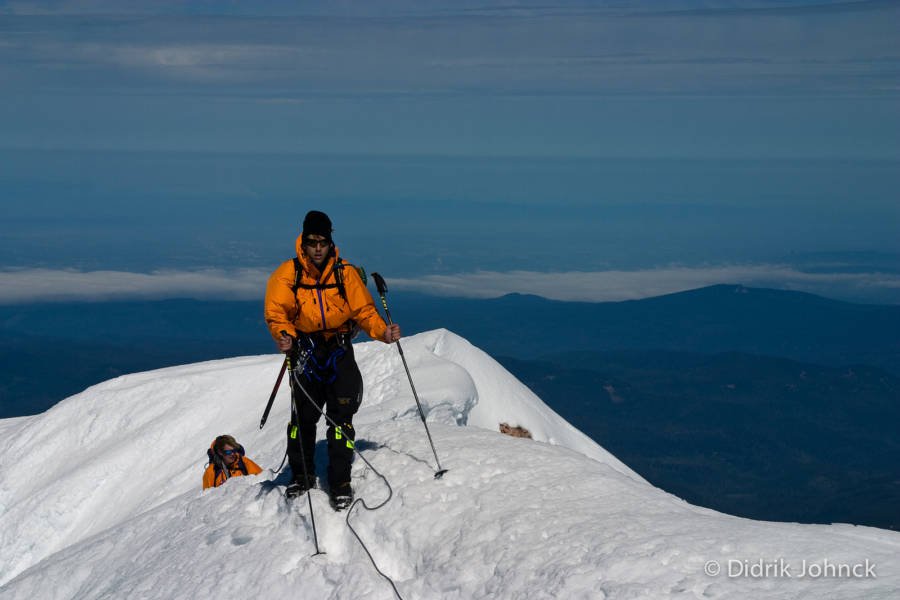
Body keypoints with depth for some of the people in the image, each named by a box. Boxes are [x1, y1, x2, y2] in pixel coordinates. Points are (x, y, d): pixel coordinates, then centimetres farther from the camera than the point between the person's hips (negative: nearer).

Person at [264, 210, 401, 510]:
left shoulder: (345, 273, -3)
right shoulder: (288, 274, -4)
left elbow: (364, 310, -2)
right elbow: (276, 311, -11)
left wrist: (382, 332, -19)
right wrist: (284, 335, -31)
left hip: (339, 350, 0)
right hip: (305, 350, 1)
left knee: (341, 417, -6)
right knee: (303, 415, 6)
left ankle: (340, 482, 2)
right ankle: (302, 475, 25)